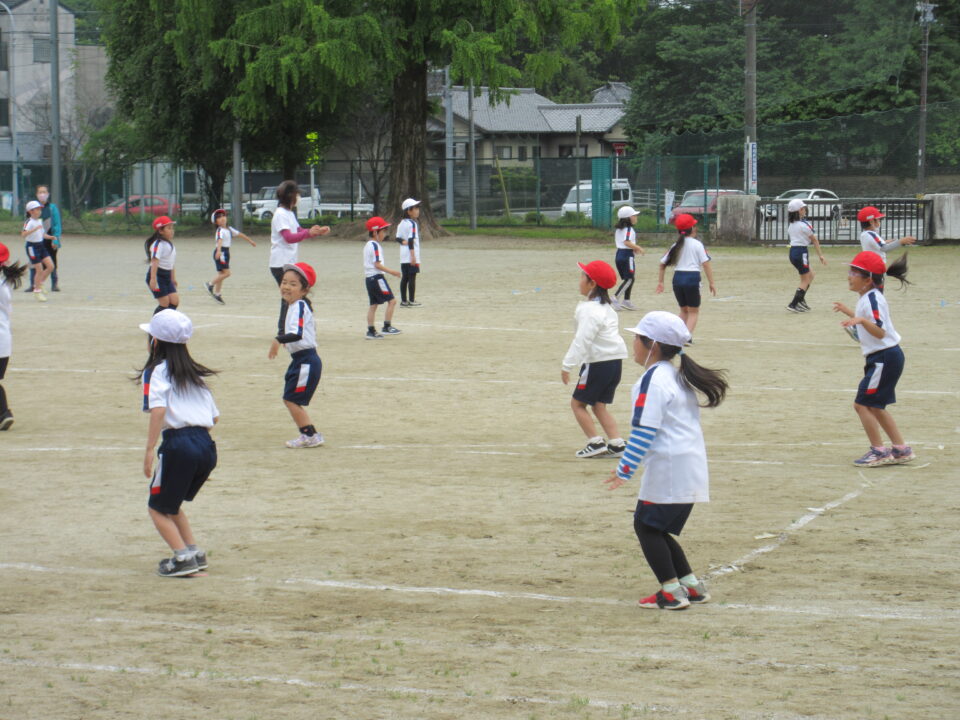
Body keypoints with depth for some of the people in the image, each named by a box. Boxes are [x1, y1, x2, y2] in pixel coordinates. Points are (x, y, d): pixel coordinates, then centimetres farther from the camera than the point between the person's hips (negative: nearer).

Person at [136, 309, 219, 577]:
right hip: (207, 447, 7)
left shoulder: (156, 371, 0)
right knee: (170, 504, 25)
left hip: (179, 444, -7)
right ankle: (194, 552, 16)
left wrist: (149, 450, -19)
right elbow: (215, 416, 17)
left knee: (158, 507, 10)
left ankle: (183, 557, -3)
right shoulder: (195, 373, 20)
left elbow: (158, 409, -17)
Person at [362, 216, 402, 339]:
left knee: (373, 304, 11)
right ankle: (387, 327, -5)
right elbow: (377, 264, -19)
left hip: (369, 278, 10)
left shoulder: (368, 245, 16)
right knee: (392, 300, -5)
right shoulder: (375, 246, -14)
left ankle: (371, 331, 10)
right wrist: (391, 272, -19)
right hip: (377, 277, -10)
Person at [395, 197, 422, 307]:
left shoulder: (401, 223, 12)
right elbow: (411, 240, -19)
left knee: (404, 277, 10)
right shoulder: (413, 224, -14)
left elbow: (398, 238, 10)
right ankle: (412, 301, -3)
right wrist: (413, 255, -19)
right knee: (412, 277, -4)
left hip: (403, 257, 8)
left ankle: (403, 301, 12)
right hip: (411, 255, -8)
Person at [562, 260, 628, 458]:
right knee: (599, 405, 14)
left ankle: (595, 442, -2)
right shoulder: (607, 307, 15)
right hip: (615, 361, 9)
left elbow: (582, 340, -22)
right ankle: (616, 444, 6)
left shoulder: (590, 310, -16)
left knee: (578, 403, 4)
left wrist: (567, 365, -20)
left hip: (598, 364, -9)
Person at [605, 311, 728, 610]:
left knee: (646, 526, -1)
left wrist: (625, 469, -16)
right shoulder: (679, 377, 17)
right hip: (692, 469, 10)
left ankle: (672, 591, -3)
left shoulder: (652, 380, -13)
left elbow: (643, 430, -19)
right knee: (657, 529, 17)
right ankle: (691, 585, 15)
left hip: (668, 469, -9)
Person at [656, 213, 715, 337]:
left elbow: (662, 263, 11)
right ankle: (688, 335, -12)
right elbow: (706, 264, -9)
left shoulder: (676, 245, 11)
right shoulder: (697, 244, -3)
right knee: (693, 311, 6)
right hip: (692, 278, -4)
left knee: (684, 310, 22)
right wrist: (711, 283, -6)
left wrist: (660, 282, 18)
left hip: (677, 278, 4)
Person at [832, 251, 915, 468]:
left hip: (885, 358, -11)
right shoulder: (867, 298, 12)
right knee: (875, 406, 16)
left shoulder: (872, 299, -19)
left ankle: (879, 451, -1)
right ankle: (901, 449, 21)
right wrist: (848, 312, 32)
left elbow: (880, 332, -29)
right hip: (880, 358, 11)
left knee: (862, 403, -7)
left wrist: (861, 320, -44)